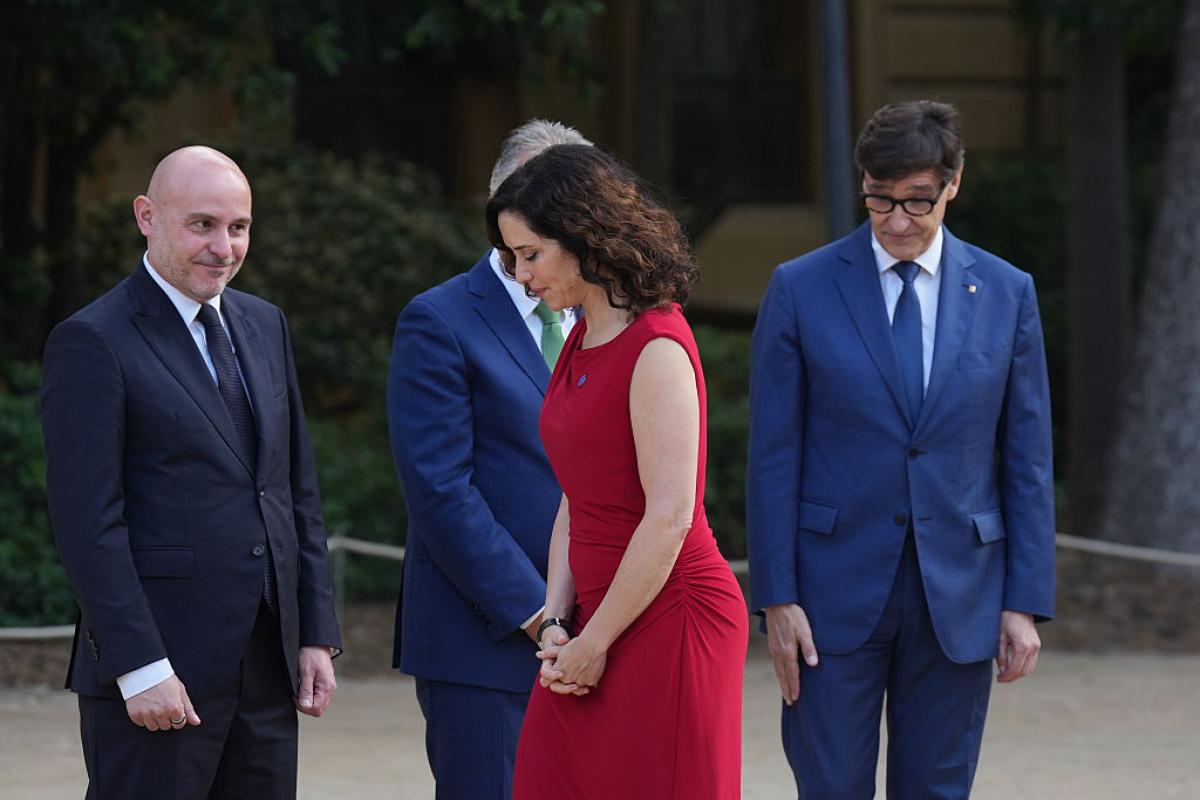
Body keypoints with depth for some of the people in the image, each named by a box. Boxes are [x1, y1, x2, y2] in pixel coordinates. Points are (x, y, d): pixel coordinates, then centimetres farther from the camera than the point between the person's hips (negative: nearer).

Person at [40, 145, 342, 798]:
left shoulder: (264, 326, 15)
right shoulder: (92, 343, -8)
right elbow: (87, 523, -13)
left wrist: (317, 635, 10)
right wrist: (141, 669, -18)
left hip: (268, 666, 7)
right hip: (162, 673, -7)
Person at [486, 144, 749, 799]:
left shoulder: (657, 347, -14)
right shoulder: (582, 342, 13)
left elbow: (669, 517, -18)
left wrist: (595, 642, -13)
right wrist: (557, 620, 3)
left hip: (670, 621, -8)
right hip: (599, 619, 8)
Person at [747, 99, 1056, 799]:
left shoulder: (1007, 294, 5)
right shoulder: (801, 289, -1)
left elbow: (1028, 459, 6)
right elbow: (773, 458, -1)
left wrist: (1027, 602, 0)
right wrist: (777, 598, -7)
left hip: (958, 599, 2)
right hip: (837, 593, -2)